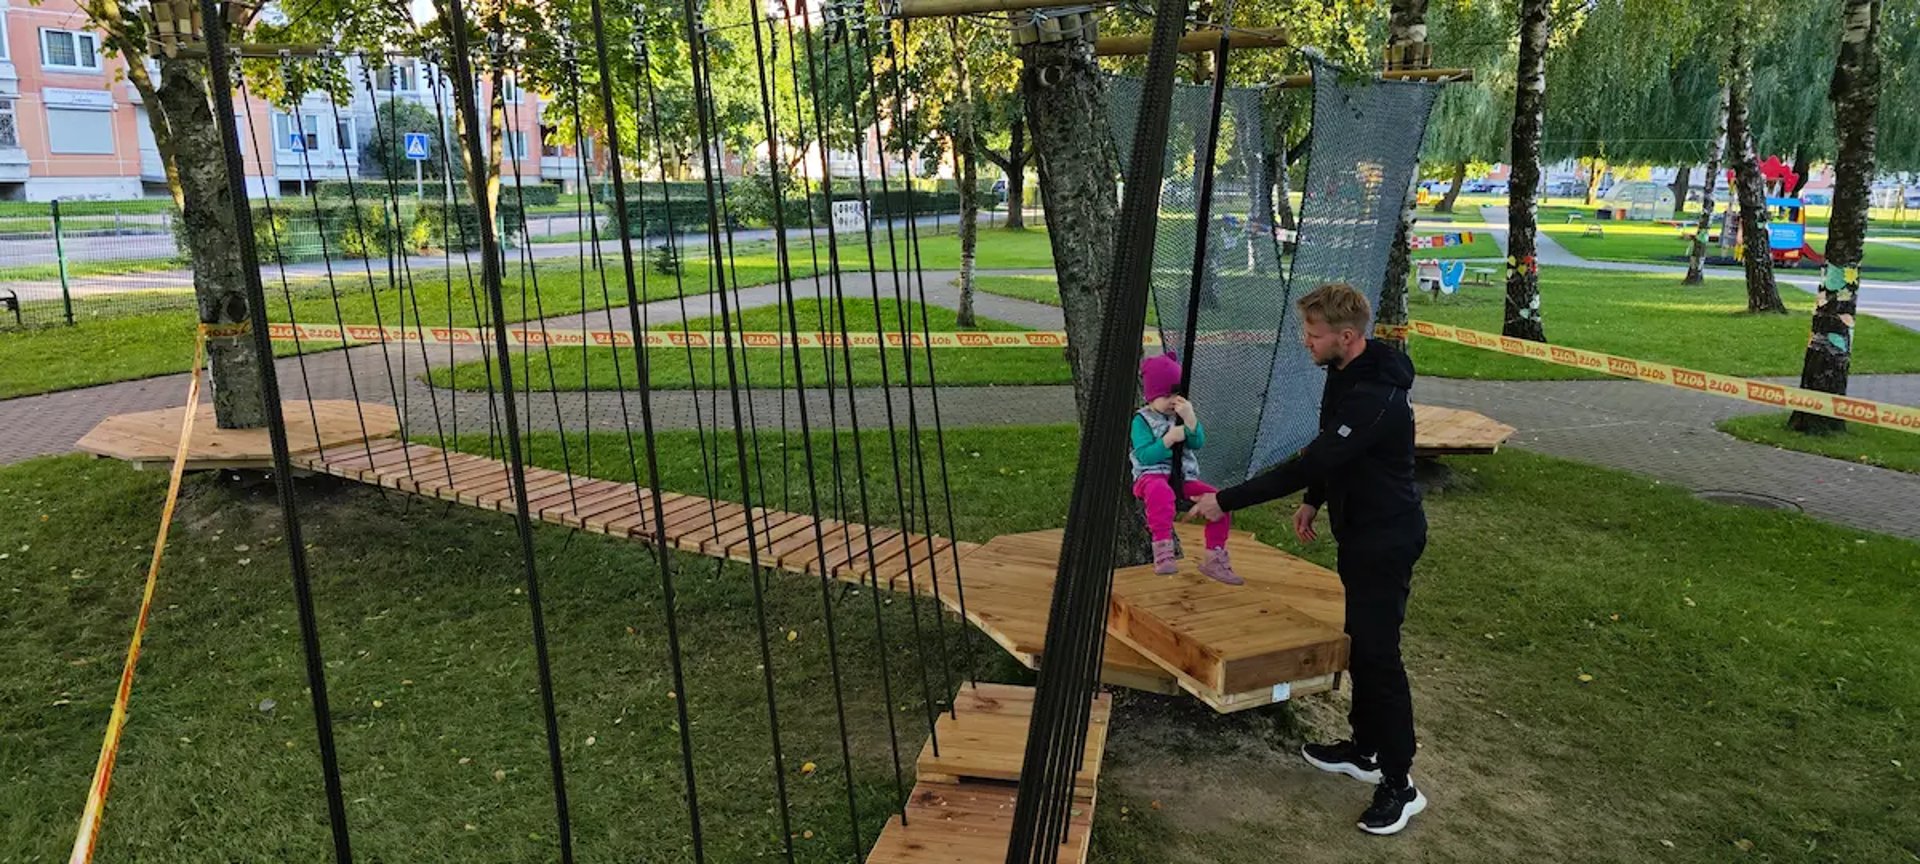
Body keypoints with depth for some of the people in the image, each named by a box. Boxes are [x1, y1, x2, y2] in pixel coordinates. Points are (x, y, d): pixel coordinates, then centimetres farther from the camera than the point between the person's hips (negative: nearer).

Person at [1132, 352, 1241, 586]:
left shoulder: (1183, 415, 17)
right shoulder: (1142, 420, -1)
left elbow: (1198, 443, 1)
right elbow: (1144, 456, -13)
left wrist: (1190, 419, -13)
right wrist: (1168, 439, -22)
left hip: (1183, 477, 6)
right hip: (1152, 475, -6)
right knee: (1161, 492, -42)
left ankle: (1214, 558, -3)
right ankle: (1163, 551, -46)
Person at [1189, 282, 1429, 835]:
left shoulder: (1374, 397, -30)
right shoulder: (1347, 375, 4)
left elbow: (1312, 463, -32)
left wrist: (1227, 501, -30)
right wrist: (1314, 501, 16)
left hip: (1386, 540, -10)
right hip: (1360, 533, 10)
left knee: (1377, 653, -5)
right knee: (1359, 645, 19)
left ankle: (1399, 785, 7)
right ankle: (1365, 749, 34)